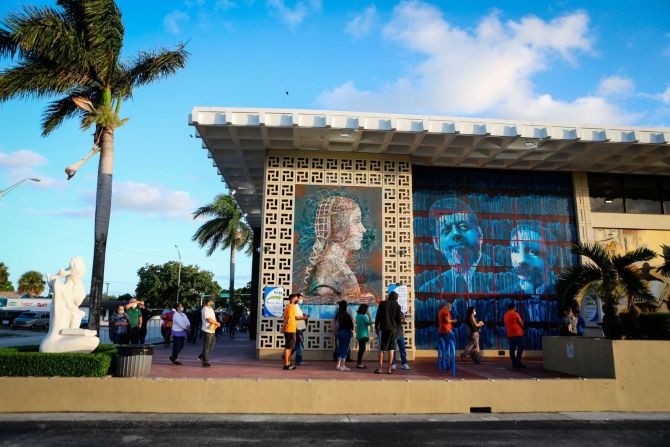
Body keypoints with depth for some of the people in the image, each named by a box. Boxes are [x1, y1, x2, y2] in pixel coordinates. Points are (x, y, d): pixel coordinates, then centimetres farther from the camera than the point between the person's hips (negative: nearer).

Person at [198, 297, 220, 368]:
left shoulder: (210, 309, 13)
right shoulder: (205, 309, -17)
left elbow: (214, 317, 16)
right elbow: (209, 320, -23)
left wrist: (215, 324, -4)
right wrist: (217, 323, -9)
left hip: (212, 330, 9)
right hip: (207, 330, -9)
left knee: (213, 343, 14)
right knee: (206, 346, -1)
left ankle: (202, 356, 24)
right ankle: (205, 362, 7)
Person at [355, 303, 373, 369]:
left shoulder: (358, 315, 9)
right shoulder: (363, 316, -18)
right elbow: (370, 323, -14)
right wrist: (369, 315, -10)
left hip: (359, 335, 9)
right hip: (363, 335, -9)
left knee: (361, 349, 15)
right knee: (362, 349, -3)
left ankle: (359, 362, 20)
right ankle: (359, 363, 1)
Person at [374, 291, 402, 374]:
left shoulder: (382, 304, 0)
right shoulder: (397, 306, 1)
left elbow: (378, 316, -2)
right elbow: (400, 319, -2)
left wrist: (376, 327, 6)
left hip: (384, 328, -1)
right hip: (393, 329, 1)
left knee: (382, 349, 4)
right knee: (391, 349, 8)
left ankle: (379, 368, -1)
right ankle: (389, 369, 6)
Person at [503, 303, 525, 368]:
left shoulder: (505, 315, 13)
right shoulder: (515, 314, -7)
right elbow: (521, 323, -3)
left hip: (509, 334, 7)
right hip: (517, 333, -7)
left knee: (512, 349, 5)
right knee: (520, 348, -4)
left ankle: (514, 363, 4)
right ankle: (518, 362, -12)